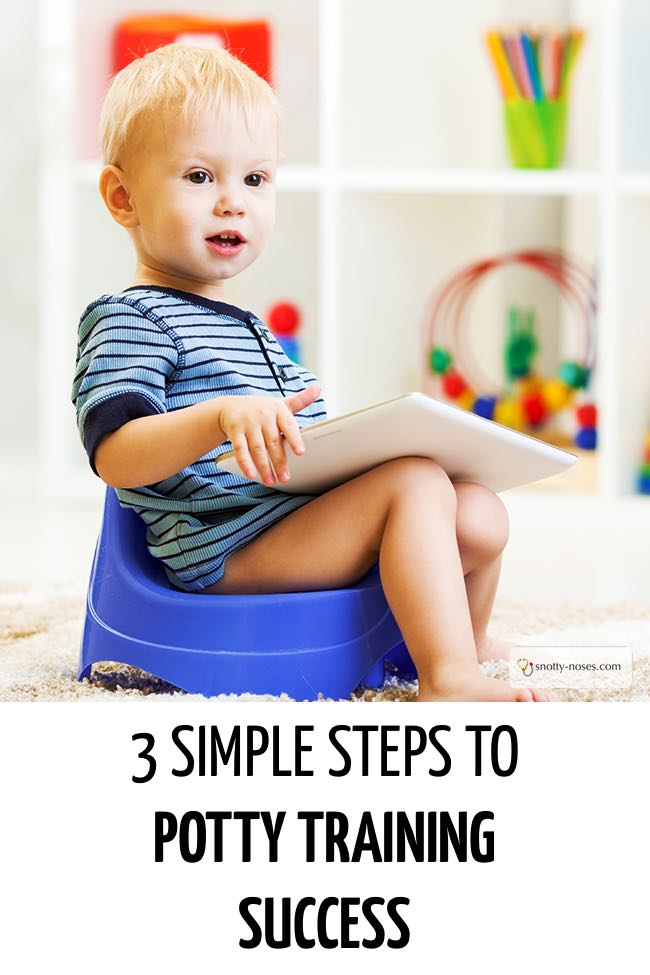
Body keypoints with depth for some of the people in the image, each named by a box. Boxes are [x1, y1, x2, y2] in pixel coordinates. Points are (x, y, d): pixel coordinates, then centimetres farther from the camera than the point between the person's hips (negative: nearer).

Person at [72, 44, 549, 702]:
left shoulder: (241, 327, 26)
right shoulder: (129, 320, -6)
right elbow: (116, 456, -22)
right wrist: (221, 417, -36)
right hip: (226, 549, -9)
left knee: (479, 516, 6)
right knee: (417, 481, -23)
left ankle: (468, 644, 30)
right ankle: (448, 678, -29)